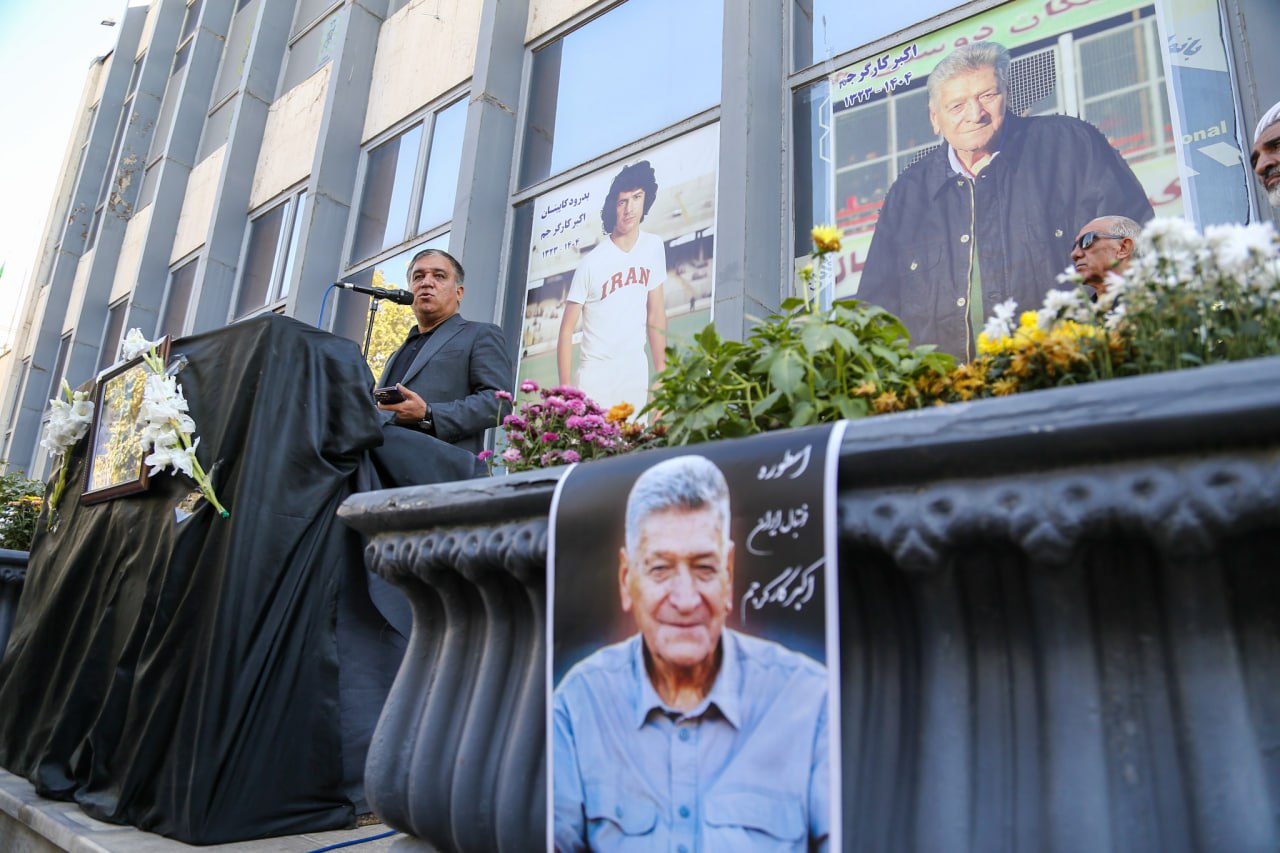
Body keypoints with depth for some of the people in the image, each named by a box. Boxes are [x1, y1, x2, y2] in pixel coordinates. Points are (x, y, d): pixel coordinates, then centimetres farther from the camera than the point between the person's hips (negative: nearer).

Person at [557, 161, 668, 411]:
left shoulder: (654, 247, 2)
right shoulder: (592, 263, -10)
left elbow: (656, 314, 8)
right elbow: (567, 330, -7)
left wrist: (662, 374, 7)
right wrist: (566, 388, -14)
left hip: (636, 373, 4)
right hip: (595, 377, -4)